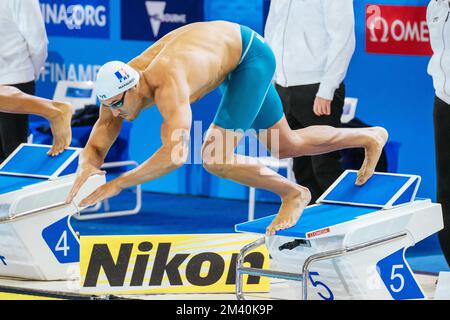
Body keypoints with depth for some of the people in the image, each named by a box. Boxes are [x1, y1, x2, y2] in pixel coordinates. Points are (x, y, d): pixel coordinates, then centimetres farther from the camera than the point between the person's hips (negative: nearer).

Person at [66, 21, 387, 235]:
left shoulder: (167, 85, -43)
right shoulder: (117, 88, -19)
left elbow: (176, 154, -54)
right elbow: (95, 148, -13)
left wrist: (117, 184, -51)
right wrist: (85, 168, -38)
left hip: (251, 54, -8)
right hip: (226, 48, 8)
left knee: (215, 158, -19)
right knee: (286, 146, 21)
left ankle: (293, 193, 1)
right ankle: (369, 137, 42)